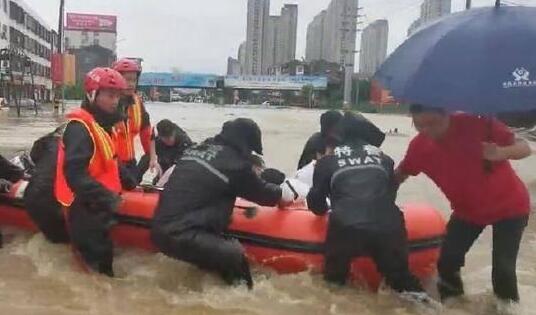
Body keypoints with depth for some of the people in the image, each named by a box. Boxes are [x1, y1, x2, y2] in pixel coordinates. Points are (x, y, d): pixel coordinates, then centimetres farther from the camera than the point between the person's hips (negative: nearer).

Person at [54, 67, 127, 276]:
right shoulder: (80, 127, -19)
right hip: (85, 206, -10)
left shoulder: (102, 124, 13)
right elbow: (74, 173, -29)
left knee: (104, 258, 20)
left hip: (98, 204, 10)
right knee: (97, 265, -5)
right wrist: (104, 196, -32)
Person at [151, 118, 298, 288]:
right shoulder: (233, 162, -8)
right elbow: (261, 192, 5)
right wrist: (281, 192, 25)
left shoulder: (196, 149, 15)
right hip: (182, 237, -9)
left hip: (161, 229, 9)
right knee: (235, 255, -10)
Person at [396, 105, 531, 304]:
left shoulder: (477, 123, -28)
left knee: (502, 268, -12)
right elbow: (400, 175, 0)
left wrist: (502, 153, -45)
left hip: (509, 205, -4)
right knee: (447, 262, -2)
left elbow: (524, 148, -23)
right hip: (467, 209, 4)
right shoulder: (419, 146, -17)